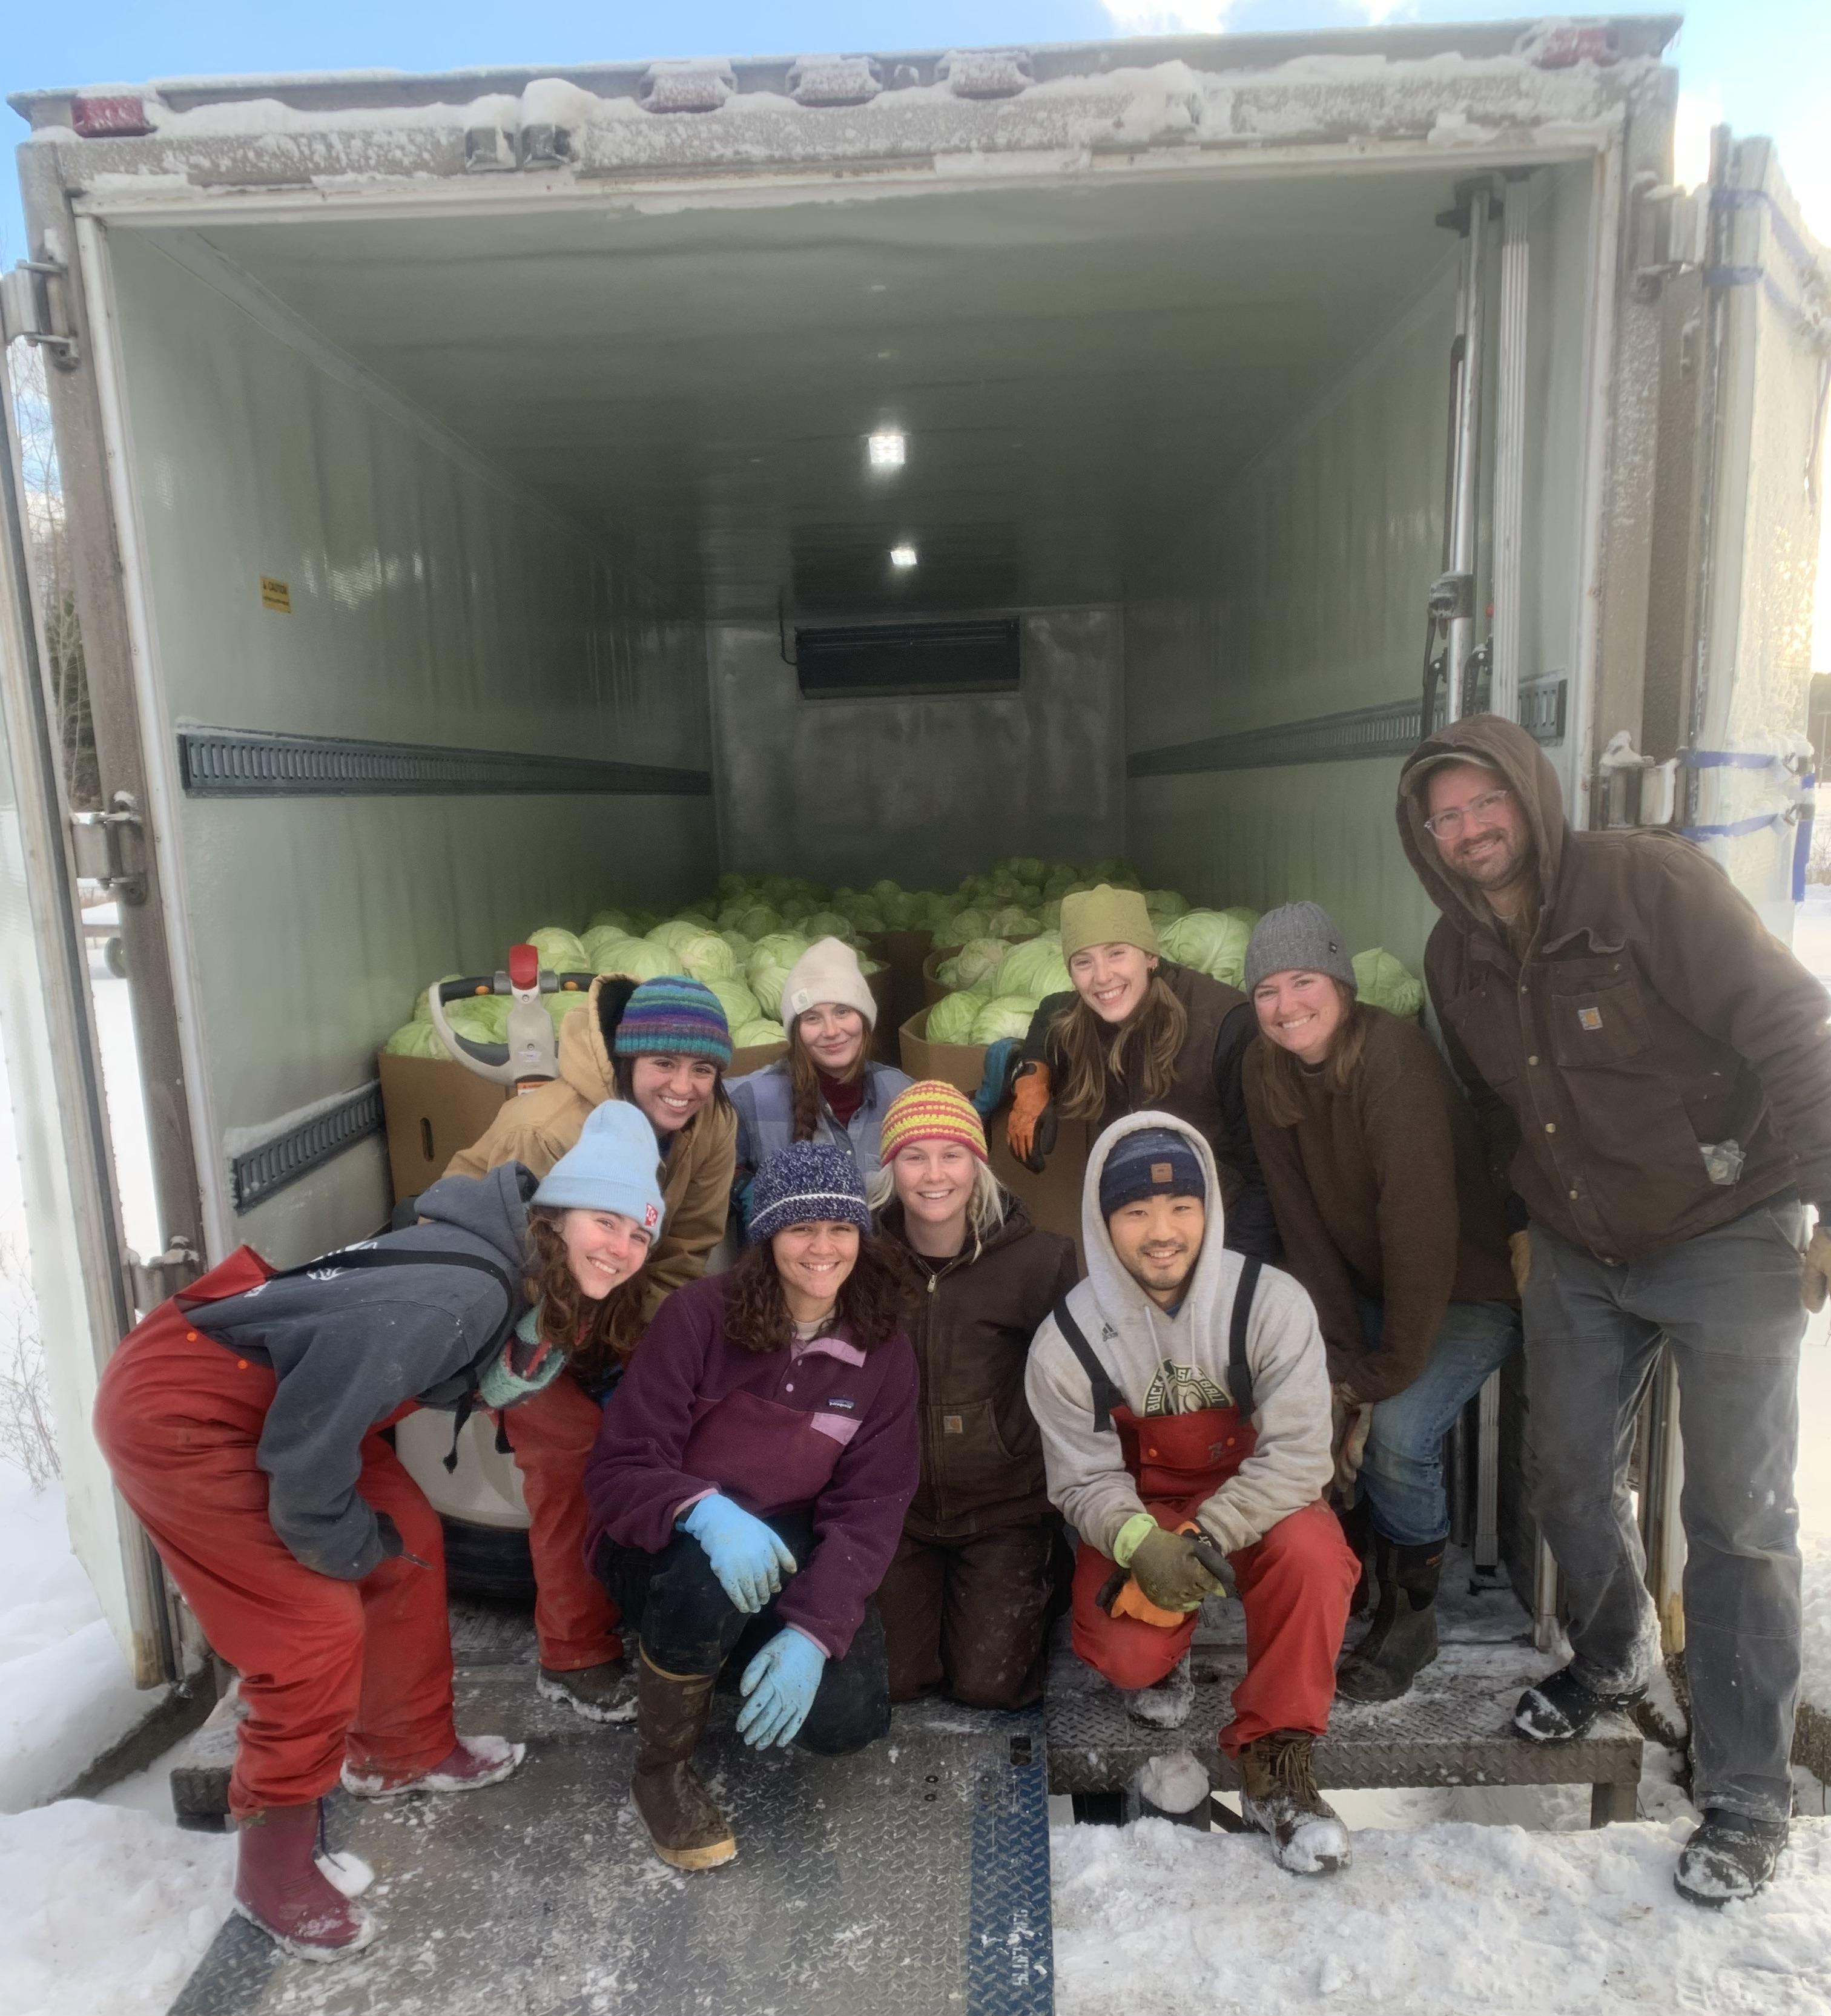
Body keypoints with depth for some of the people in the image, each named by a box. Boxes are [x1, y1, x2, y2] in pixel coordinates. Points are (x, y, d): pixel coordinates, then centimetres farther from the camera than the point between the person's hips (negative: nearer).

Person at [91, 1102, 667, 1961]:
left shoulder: (541, 1288, -2)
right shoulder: (464, 1292, -31)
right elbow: (311, 1436, -27)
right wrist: (339, 1542, -11)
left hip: (280, 1398, 9)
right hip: (178, 1410, -9)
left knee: (409, 1544, 12)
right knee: (320, 1627, -6)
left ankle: (401, 1753, 35)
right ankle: (275, 1871, 16)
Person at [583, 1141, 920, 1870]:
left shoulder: (884, 1347, -9)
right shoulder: (700, 1314, -19)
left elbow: (869, 1507, -12)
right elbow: (618, 1469, -18)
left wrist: (811, 1632, -25)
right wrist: (705, 1511, -39)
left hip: (787, 1548, 3)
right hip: (669, 1546, -3)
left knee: (849, 1716, -17)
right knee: (711, 1576, -37)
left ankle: (744, 1655, 18)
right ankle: (661, 1770, -6)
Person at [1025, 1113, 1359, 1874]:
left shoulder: (1271, 1303, -19)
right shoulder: (1066, 1339, -15)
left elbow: (1297, 1452, -20)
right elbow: (1085, 1477, -8)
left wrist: (1209, 1537, -30)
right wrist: (1143, 1544, -29)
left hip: (1256, 1499, 0)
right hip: (1135, 1514, 1)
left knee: (1311, 1551, -33)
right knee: (1126, 1656, -23)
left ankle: (1274, 1760, -12)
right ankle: (1164, 1663, 18)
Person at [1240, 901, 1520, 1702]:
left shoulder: (1393, 1058, -27)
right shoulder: (1265, 1072, -8)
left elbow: (1422, 1226, -30)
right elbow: (1302, 1224, -8)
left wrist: (1387, 1371, -23)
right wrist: (1341, 1359, -15)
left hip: (1469, 1285, -5)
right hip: (1365, 1283, 6)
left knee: (1397, 1437, -24)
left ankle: (1412, 1614, 5)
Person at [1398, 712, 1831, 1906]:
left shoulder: (1652, 884, -18)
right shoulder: (1457, 957, 1)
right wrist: (1520, 1223, 17)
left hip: (1731, 1239, -5)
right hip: (1576, 1257, 6)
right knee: (1573, 1481, 14)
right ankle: (1612, 1663, 42)